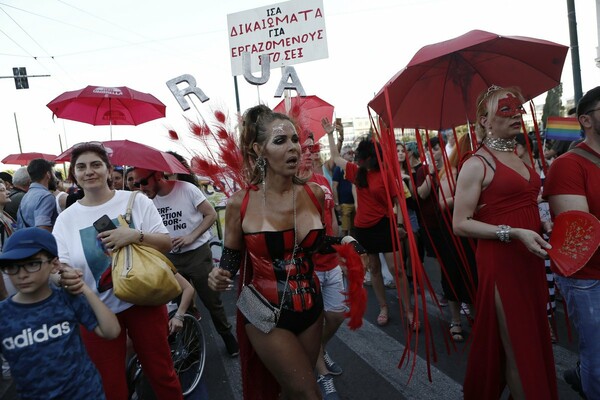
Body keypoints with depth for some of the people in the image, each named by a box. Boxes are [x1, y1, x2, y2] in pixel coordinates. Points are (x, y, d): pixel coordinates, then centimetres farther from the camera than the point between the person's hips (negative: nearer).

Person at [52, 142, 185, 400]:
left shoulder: (137, 201, -5)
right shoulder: (66, 218, 0)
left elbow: (166, 244, -6)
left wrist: (136, 236, -24)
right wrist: (64, 276, -27)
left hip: (143, 302, -1)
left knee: (161, 373, 12)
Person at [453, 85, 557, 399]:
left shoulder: (520, 158, 14)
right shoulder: (476, 164, -11)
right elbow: (461, 224, -17)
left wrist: (542, 223, 8)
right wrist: (514, 233, -23)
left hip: (531, 260, 8)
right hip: (501, 262, -8)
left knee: (535, 341, 18)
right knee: (517, 350, 4)